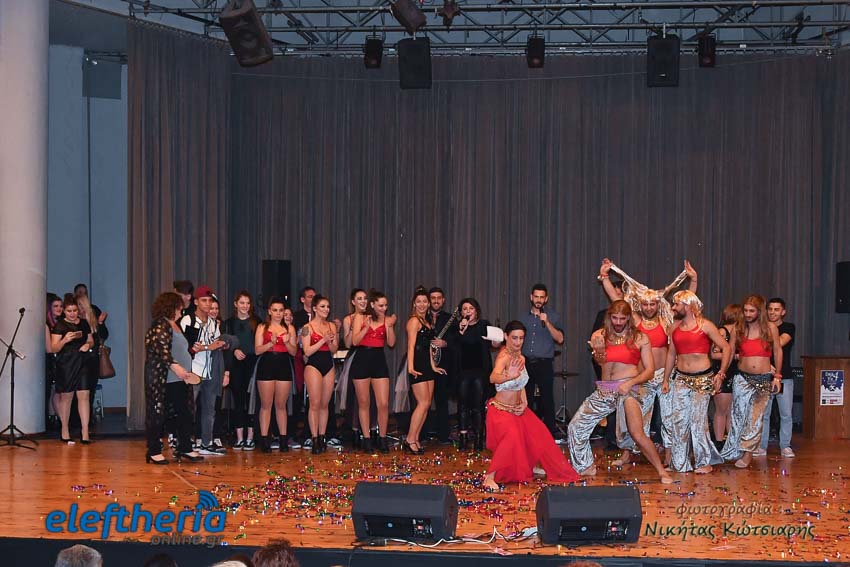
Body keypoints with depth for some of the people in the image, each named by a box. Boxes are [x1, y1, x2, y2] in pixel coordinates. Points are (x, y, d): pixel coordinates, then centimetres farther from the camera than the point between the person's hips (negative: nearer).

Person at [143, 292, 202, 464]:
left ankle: (185, 449, 16)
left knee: (184, 413, 9)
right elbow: (162, 350, -25)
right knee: (158, 414, -2)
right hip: (162, 379, -10)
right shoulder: (160, 326, -12)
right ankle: (154, 451, 4)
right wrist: (175, 366, -34)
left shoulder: (173, 325, 18)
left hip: (179, 379, 10)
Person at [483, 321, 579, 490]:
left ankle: (530, 467, 45)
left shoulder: (520, 357, 3)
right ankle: (489, 478, -28)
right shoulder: (504, 356, -23)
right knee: (511, 436, -32)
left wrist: (524, 403, -4)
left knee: (538, 433, 19)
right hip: (501, 409, -9)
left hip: (517, 409, 9)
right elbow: (493, 378, -44)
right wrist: (509, 376, -65)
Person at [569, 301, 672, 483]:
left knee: (637, 434, -21)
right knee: (575, 426, 5)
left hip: (628, 389, -4)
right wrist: (599, 350, -34)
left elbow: (650, 370, 0)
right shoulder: (600, 335, 9)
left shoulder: (639, 338, 3)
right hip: (604, 390, 5)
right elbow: (601, 362, -10)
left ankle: (662, 472, -11)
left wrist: (630, 383, -16)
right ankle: (586, 467, 23)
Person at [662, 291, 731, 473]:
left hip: (702, 379, -5)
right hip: (680, 379, 5)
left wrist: (721, 374, -8)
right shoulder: (675, 327, 11)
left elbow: (726, 348, -2)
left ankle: (704, 462, 5)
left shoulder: (705, 326, -4)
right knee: (677, 420, 0)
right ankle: (679, 463, 9)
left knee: (698, 420, -7)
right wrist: (666, 379, 16)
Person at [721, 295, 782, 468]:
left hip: (764, 379, -1)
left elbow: (777, 351, 6)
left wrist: (777, 375, 4)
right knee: (739, 416, 1)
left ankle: (747, 452, 5)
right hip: (742, 377, 1)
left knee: (755, 418, -2)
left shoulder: (770, 328, 1)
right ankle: (735, 451, 11)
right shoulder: (739, 329, 3)